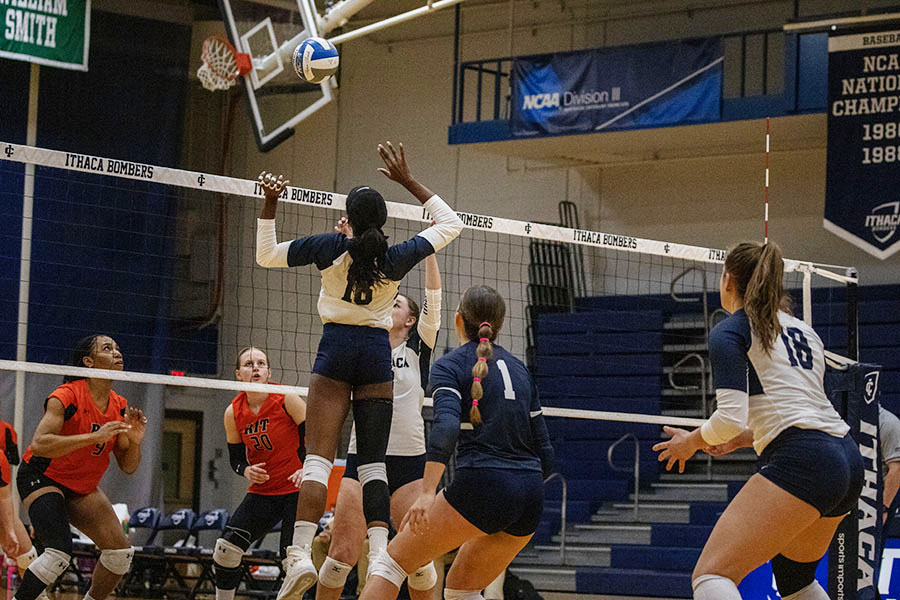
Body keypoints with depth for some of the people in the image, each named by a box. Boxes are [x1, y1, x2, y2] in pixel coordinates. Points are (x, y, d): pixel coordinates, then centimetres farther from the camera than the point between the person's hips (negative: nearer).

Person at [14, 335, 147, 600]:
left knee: (121, 552, -3)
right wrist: (94, 437, -38)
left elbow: (128, 467, 5)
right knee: (60, 551, -27)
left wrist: (135, 442, -18)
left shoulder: (120, 407, -1)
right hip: (41, 477, -7)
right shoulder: (67, 396, -22)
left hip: (82, 488, 7)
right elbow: (38, 445, -33)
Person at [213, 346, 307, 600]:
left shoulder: (287, 400, -11)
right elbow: (236, 458, 10)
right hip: (261, 492, 4)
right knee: (226, 548, -7)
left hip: (297, 490, -4)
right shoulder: (233, 413, 0)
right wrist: (246, 470, -13)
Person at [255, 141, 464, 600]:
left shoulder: (329, 248, -5)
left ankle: (300, 554, -21)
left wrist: (270, 204, 6)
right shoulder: (396, 259, -2)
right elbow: (451, 223, 14)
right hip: (377, 355, 1)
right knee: (373, 462, 5)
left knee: (318, 458, -7)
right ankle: (379, 555, -9)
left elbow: (265, 255, 9)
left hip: (335, 351, -1)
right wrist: (407, 181, 12)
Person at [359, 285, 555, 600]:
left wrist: (427, 493, -25)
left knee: (389, 564, 4)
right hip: (532, 496, 6)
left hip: (481, 485, -6)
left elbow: (446, 425, -18)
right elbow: (544, 453, 17)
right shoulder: (518, 367, 19)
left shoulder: (449, 365, 2)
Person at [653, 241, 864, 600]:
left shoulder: (729, 332, 1)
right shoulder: (803, 330, 24)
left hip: (800, 463, -8)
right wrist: (744, 438, 37)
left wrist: (691, 442, 8)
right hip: (848, 460, 8)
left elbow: (730, 418, -10)